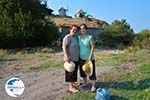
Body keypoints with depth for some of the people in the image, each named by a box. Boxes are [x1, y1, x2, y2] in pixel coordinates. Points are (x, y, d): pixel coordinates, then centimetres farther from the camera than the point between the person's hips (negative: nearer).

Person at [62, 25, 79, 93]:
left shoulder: (75, 37, 13)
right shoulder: (67, 37, -14)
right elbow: (64, 47, -21)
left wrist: (78, 56, 19)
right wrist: (66, 57, -29)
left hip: (76, 59, 9)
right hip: (70, 59, -9)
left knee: (74, 72, 14)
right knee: (71, 73, -1)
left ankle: (72, 84, 26)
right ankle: (71, 87, 7)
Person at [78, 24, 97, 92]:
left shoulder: (90, 37, -8)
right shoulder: (79, 37, 4)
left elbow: (92, 47, -11)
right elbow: (78, 47, 8)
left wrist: (90, 57, -17)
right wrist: (78, 56, 3)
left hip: (89, 58, -5)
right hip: (82, 58, 5)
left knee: (91, 72, 2)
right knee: (83, 72, 15)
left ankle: (93, 86, 14)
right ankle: (85, 84, 33)